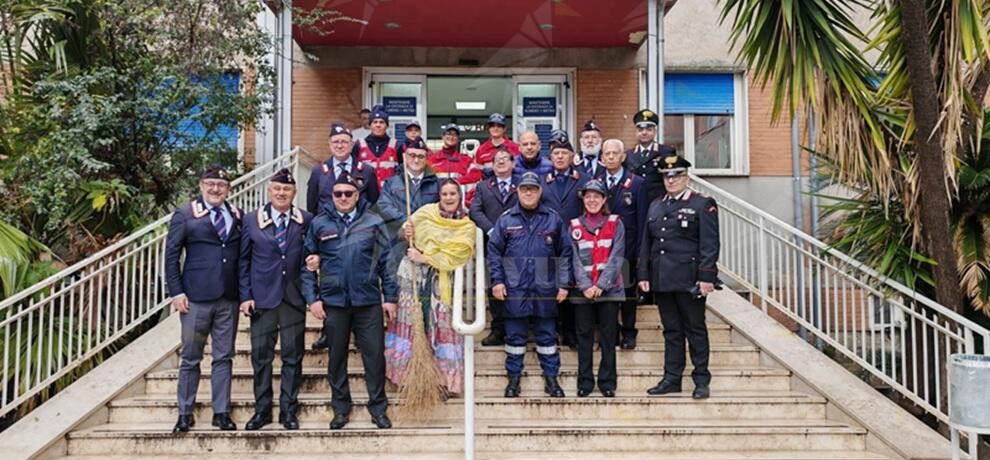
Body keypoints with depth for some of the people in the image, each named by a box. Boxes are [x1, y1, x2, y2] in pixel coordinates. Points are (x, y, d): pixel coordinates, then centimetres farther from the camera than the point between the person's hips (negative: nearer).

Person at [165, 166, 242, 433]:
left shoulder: (237, 216, 8)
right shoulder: (185, 215, 1)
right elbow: (171, 255, -1)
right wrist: (176, 292, -8)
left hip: (229, 298, 3)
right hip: (196, 297, -2)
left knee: (224, 358, 8)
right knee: (190, 358, 6)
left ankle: (222, 412, 17)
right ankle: (185, 413, 18)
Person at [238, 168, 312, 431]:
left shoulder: (306, 221, 3)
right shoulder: (252, 220, 4)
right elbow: (244, 260, 5)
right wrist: (245, 296, -1)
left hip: (294, 298, 0)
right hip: (262, 298, 0)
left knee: (293, 357, 5)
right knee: (261, 356, 5)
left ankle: (288, 410, 17)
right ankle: (262, 409, 18)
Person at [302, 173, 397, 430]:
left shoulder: (374, 223, 2)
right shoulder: (319, 224, 4)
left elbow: (386, 262, 3)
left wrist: (390, 297, 0)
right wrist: (312, 298, -2)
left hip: (369, 302, -1)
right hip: (333, 302, 1)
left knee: (375, 355, 1)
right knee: (337, 356, 10)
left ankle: (378, 408, 15)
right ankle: (341, 408, 25)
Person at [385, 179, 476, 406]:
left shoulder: (467, 227, 4)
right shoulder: (426, 212, 7)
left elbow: (456, 256, -8)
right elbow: (403, 233, 15)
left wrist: (424, 257, -14)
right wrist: (406, 233, -8)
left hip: (440, 281, 0)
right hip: (413, 274, 1)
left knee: (441, 326, -4)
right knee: (411, 321, -1)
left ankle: (442, 379, 5)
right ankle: (409, 376, 8)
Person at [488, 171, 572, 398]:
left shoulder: (553, 219, 4)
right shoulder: (506, 219, 3)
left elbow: (565, 253, 6)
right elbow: (494, 251, 5)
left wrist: (564, 284, 2)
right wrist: (497, 281, -2)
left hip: (545, 288, 0)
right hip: (514, 288, 0)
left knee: (547, 335, 8)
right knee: (515, 335, 7)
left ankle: (551, 378, 18)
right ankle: (514, 378, 17)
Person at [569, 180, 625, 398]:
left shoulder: (615, 223, 4)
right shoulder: (574, 225, 7)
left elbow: (616, 258, -4)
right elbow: (575, 259, 1)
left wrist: (600, 285, -13)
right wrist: (586, 286, -11)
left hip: (609, 289, -1)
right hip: (582, 291, 1)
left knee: (608, 337, 4)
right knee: (584, 336, 5)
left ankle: (607, 382, 11)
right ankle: (585, 381, 12)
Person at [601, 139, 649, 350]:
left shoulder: (637, 183, -1)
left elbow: (642, 220, -3)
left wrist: (641, 252, -7)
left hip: (627, 247, -2)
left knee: (628, 290, 8)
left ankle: (628, 333, 20)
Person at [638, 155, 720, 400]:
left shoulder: (703, 205, -1)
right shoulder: (655, 206, 16)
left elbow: (710, 244, -8)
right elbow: (646, 243, 16)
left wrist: (706, 277, -15)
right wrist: (644, 275, 9)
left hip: (689, 279, -5)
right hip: (662, 279, 5)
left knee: (695, 330, 3)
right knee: (671, 331, 11)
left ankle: (701, 381, 11)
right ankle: (671, 379, 17)